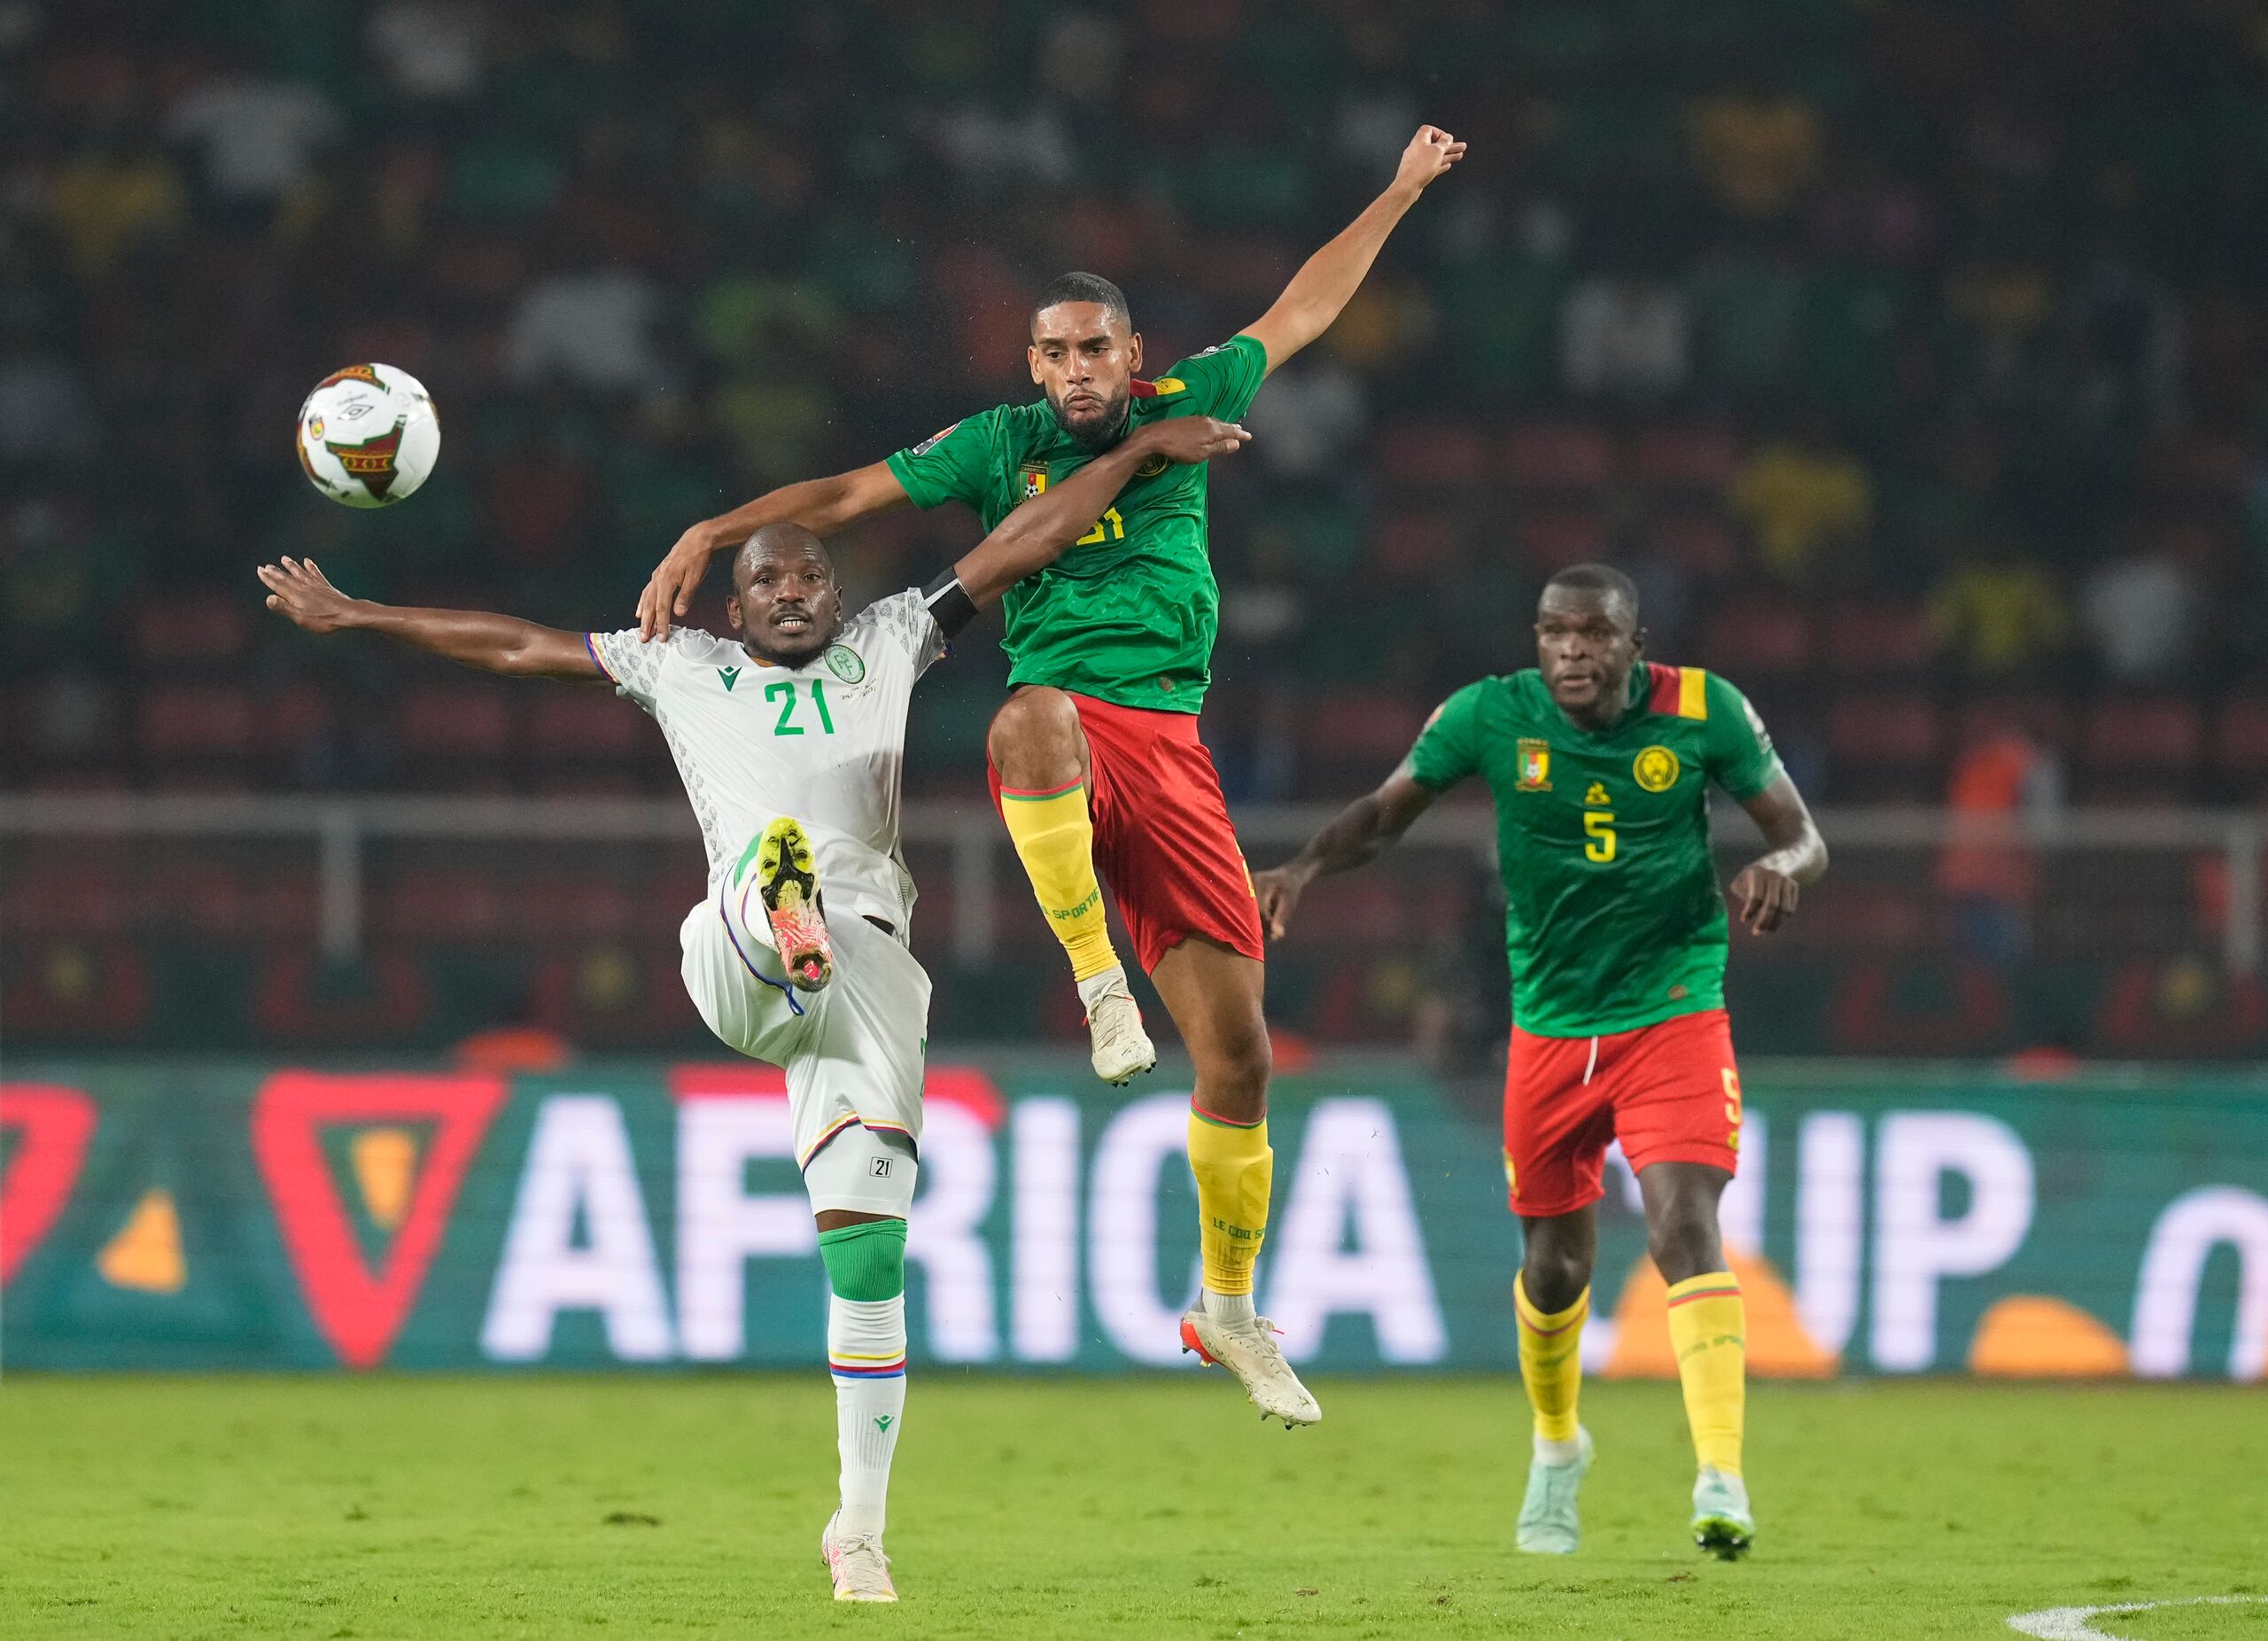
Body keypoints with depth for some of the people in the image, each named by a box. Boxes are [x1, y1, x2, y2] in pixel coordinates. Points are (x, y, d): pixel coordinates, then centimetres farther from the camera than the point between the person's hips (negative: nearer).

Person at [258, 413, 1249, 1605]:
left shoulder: (888, 645, 26)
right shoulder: (680, 667, 26)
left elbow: (1021, 545, 26)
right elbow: (516, 647, 31)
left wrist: (1143, 449, 24)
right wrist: (353, 617, 34)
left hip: (870, 972, 1)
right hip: (735, 969, -1)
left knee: (867, 1256, -4)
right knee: (772, 861, -38)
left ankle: (859, 1528, 3)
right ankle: (785, 918, -77)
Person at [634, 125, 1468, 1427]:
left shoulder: (1182, 413, 14)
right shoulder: (1004, 445, 8)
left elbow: (1300, 314, 25)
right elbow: (848, 494, 9)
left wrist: (1401, 193, 31)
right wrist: (708, 536, -1)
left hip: (1171, 749, 3)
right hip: (1067, 726, -3)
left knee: (1238, 1054, 0)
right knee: (1037, 716, -45)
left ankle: (1231, 1309, 17)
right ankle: (1097, 980, -30)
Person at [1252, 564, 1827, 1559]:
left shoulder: (1702, 711, -9)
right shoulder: (1491, 716, -8)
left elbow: (1803, 837, -1)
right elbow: (1385, 812, 2)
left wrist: (1779, 866, -25)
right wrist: (1307, 865, -18)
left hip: (1673, 1018, -2)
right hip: (1549, 1027, 2)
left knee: (1684, 1226, -21)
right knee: (1555, 1262, 12)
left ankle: (1721, 1480, -25)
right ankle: (1556, 1447, 41)